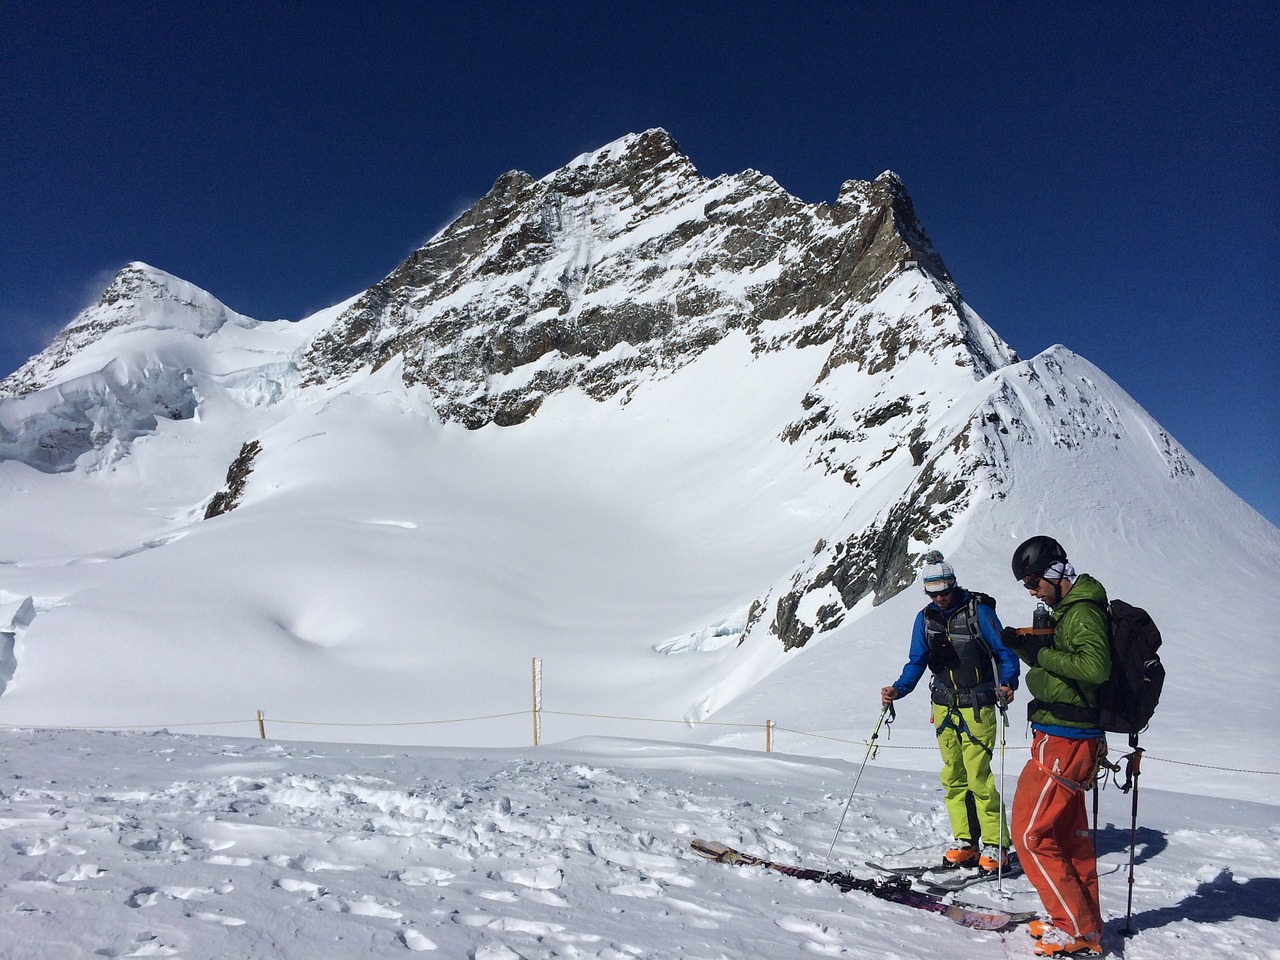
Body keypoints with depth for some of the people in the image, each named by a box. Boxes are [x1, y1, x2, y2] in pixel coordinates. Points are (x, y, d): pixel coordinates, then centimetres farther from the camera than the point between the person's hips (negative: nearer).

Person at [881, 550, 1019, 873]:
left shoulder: (978, 610, -7)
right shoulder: (925, 618, 7)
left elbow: (1006, 652, -5)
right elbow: (917, 662, 11)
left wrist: (1007, 684, -22)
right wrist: (897, 689, -3)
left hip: (977, 707, -5)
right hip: (944, 706, 5)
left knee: (978, 777, -8)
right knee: (952, 777, 7)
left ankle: (996, 846, 5)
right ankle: (964, 842, 18)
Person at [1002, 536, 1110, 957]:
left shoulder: (1083, 611, -16)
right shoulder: (1069, 610, 14)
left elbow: (1096, 666, -30)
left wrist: (1042, 652, -22)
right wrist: (1024, 646, 4)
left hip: (1063, 741, -10)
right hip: (1067, 737, 10)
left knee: (1030, 833, -3)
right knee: (1069, 835, 18)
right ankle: (1085, 924, 29)